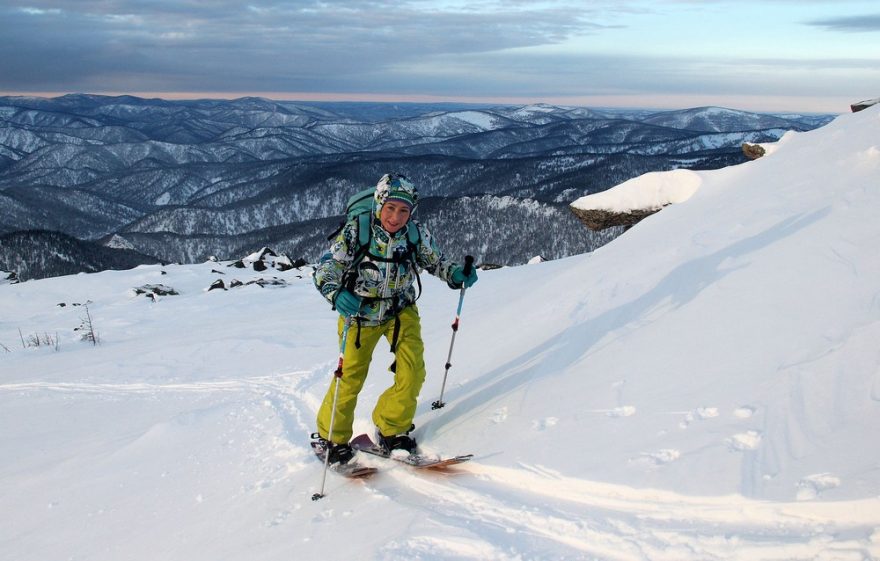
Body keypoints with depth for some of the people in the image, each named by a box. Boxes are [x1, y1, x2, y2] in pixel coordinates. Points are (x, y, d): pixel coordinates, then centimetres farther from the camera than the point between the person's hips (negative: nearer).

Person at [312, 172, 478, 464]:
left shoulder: (416, 234, -13)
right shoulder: (355, 231, -22)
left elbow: (434, 261, 4)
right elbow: (325, 269, -22)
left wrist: (456, 274, -17)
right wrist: (337, 294, -42)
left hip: (401, 310, 3)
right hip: (359, 312, -2)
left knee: (413, 371, -11)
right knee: (350, 377, 3)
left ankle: (392, 429, 13)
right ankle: (331, 437, 26)